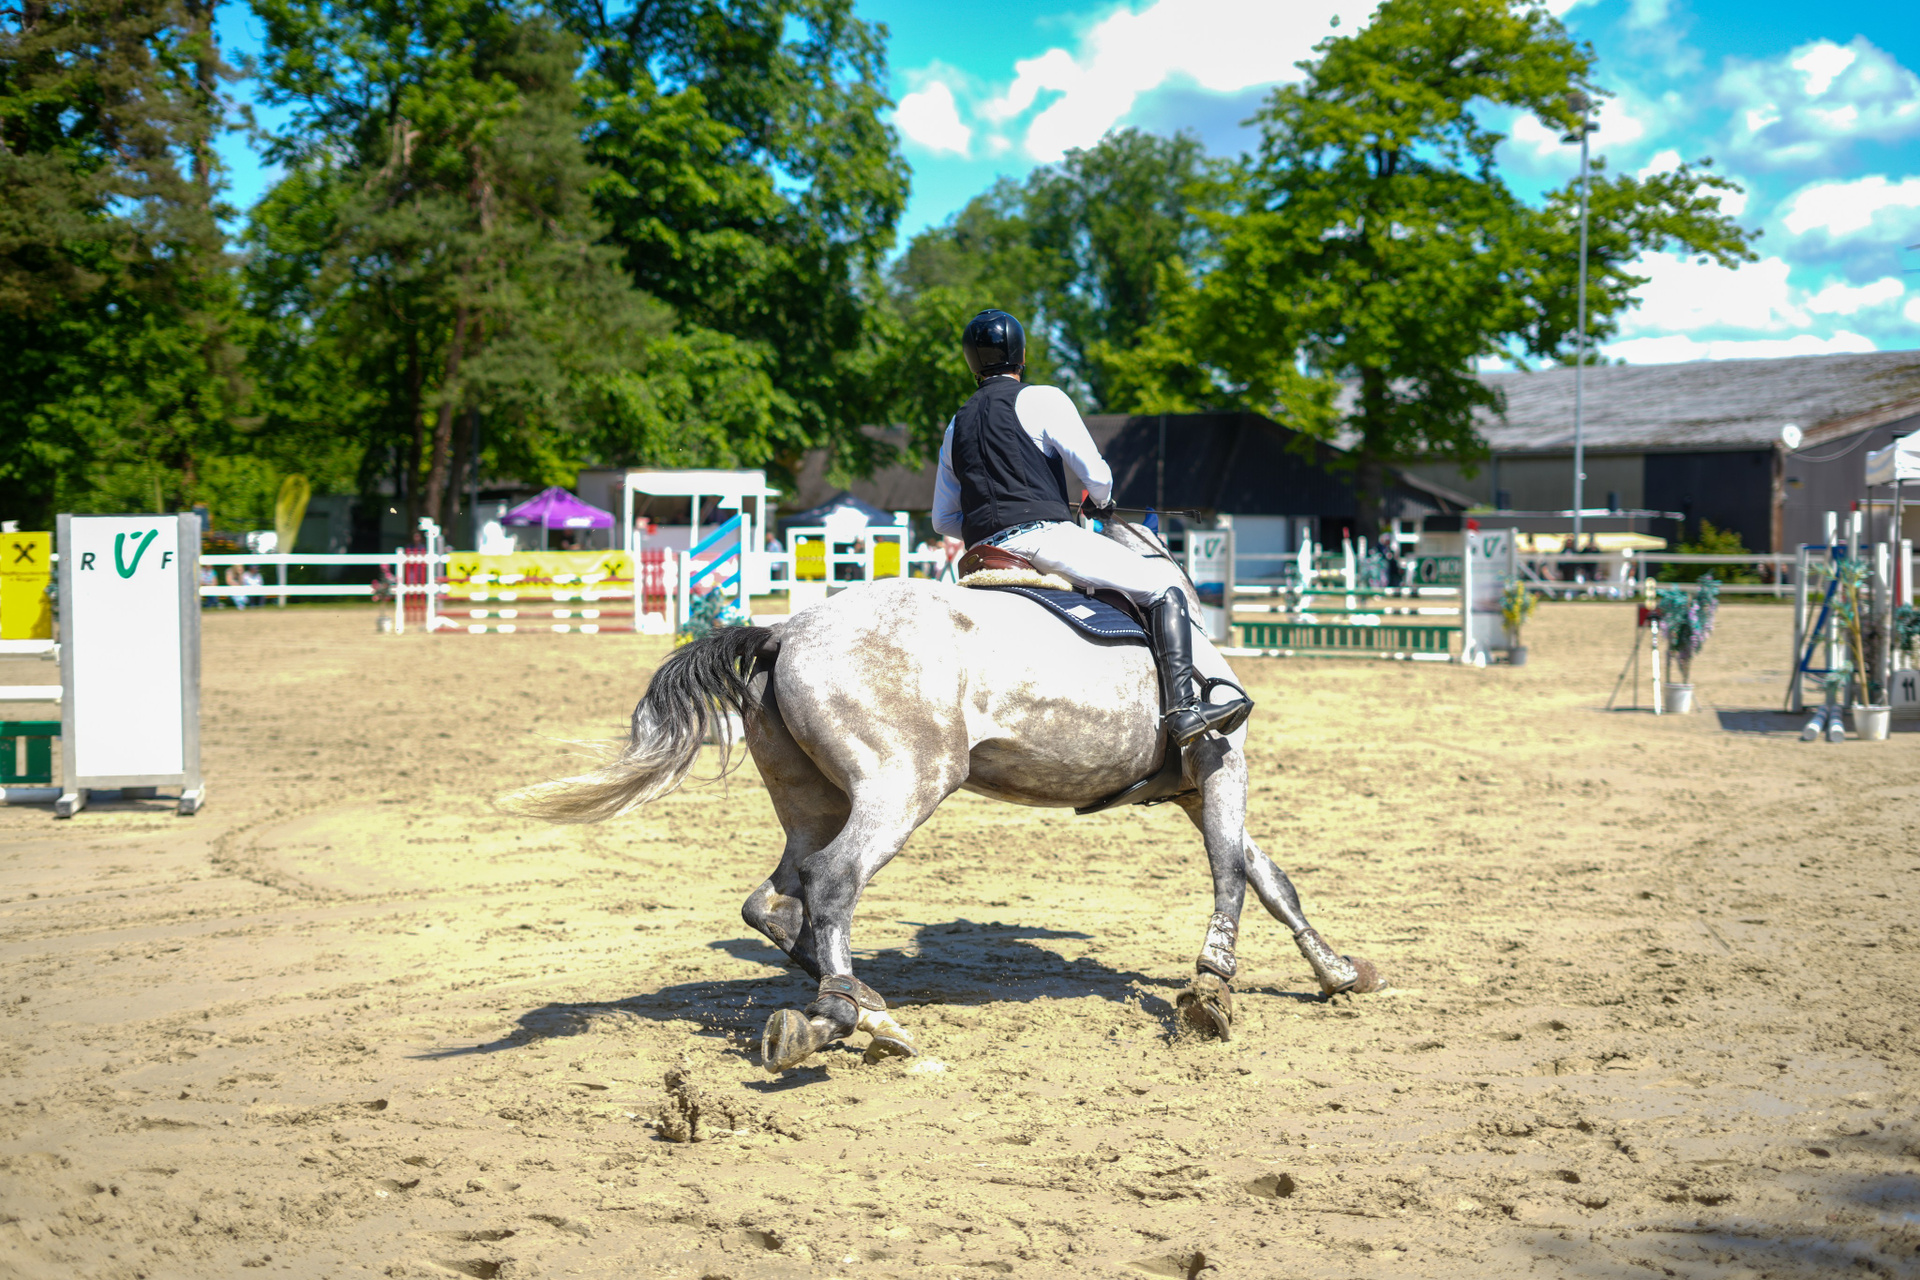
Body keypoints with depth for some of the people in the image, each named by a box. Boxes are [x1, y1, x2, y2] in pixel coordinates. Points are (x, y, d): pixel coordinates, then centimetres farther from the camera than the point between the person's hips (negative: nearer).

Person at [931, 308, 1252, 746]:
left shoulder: (957, 425, 21)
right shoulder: (1041, 399, 2)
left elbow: (943, 519, 22)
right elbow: (1096, 475, -4)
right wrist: (1100, 501, 17)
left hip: (985, 557, 7)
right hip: (1044, 537, -6)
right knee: (1164, 586, -2)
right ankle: (1184, 706, -17)